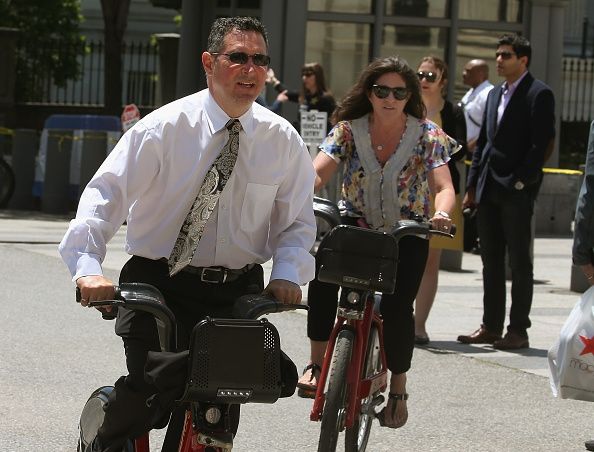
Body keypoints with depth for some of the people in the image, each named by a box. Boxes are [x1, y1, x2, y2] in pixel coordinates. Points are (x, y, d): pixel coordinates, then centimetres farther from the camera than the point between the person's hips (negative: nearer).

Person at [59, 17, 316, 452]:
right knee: (148, 390, -21)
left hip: (237, 294, 3)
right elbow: (104, 195, -11)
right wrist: (87, 265, -27)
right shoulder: (164, 127, -6)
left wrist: (287, 274, -10)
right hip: (158, 285, -3)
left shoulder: (283, 140, 3)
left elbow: (297, 222, 10)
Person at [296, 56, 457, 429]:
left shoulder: (427, 135, -6)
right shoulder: (348, 130, -4)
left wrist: (442, 213, -40)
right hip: (356, 226, 1)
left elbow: (444, 187, -16)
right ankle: (317, 363, -21)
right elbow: (316, 173, -17)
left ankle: (398, 387, 0)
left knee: (397, 306, -23)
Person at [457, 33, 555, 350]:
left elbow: (540, 144, -13)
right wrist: (472, 185, 12)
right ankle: (491, 326, 16)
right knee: (491, 261, 11)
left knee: (519, 262, -2)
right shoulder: (495, 95, 17)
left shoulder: (539, 95, -7)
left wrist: (520, 182, -17)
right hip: (488, 191, 8)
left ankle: (518, 330, 2)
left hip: (517, 192, -8)